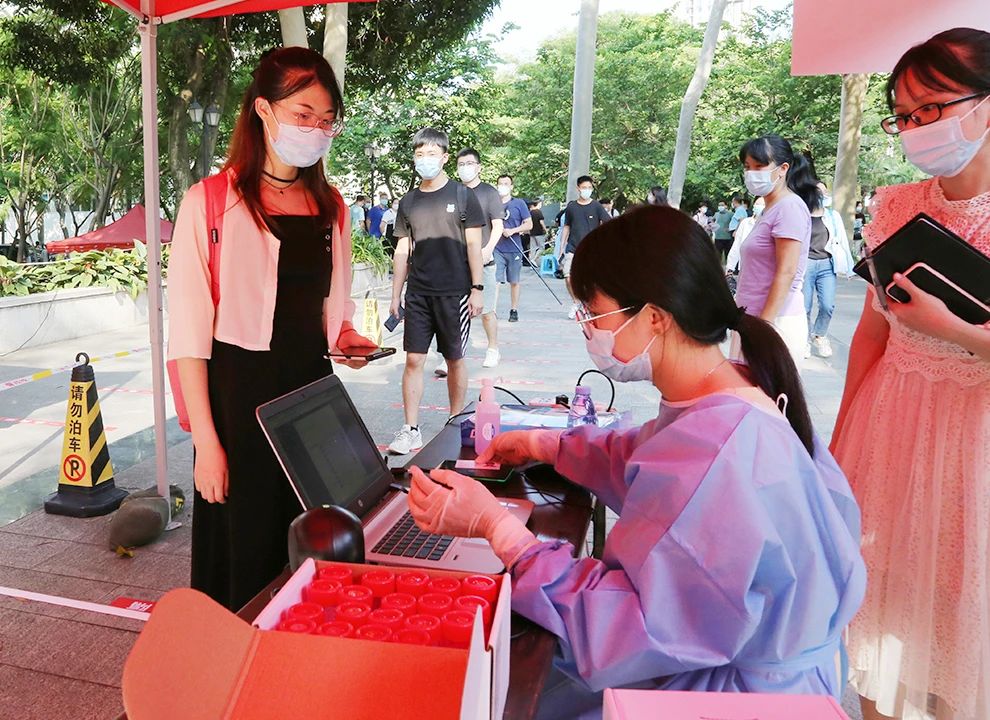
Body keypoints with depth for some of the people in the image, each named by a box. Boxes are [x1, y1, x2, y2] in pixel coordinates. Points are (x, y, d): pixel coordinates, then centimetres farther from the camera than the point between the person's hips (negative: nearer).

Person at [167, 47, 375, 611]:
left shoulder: (331, 206, 9)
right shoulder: (210, 202, -8)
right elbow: (189, 332, -10)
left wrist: (346, 337, -2)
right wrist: (206, 439, -13)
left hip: (312, 388, 5)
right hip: (240, 394, -4)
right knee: (245, 549, 6)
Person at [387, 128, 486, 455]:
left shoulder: (462, 196, 0)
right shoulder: (408, 201, 10)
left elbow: (474, 245, -2)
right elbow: (402, 250, 12)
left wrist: (477, 289, -7)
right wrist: (395, 295, 9)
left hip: (454, 293, -3)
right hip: (418, 294, 3)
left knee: (455, 359, 7)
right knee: (413, 359, 0)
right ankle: (411, 431, 6)